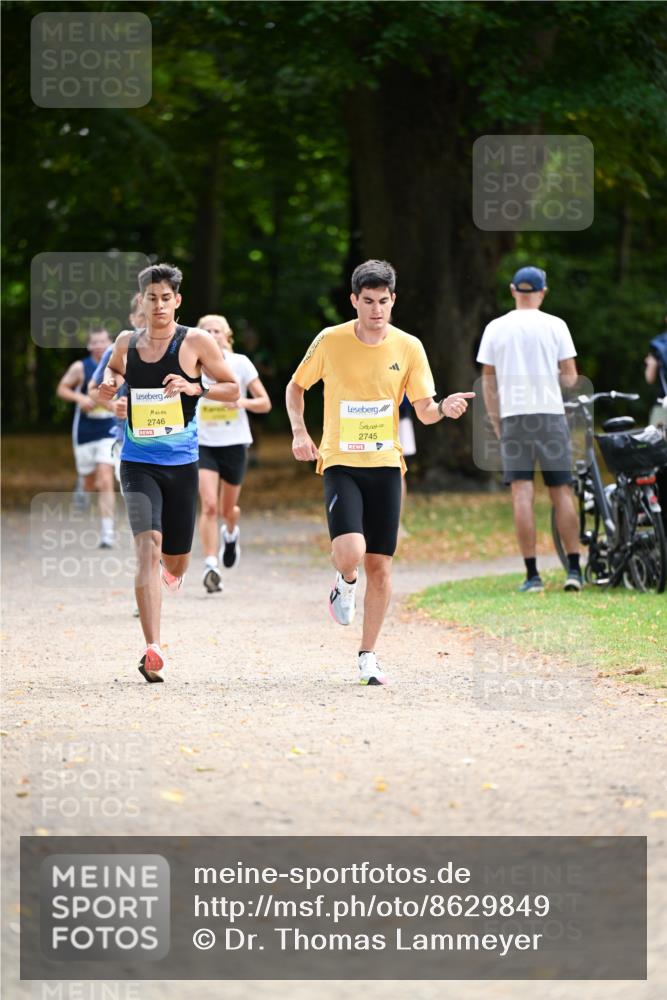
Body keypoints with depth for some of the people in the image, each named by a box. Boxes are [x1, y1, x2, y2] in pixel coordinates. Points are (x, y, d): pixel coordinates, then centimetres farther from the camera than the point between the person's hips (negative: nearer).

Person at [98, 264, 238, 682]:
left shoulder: (196, 342, -2)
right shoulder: (127, 342, 6)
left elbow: (233, 388, 3)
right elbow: (114, 370, 28)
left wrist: (194, 388, -14)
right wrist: (109, 384, 4)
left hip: (181, 463, 0)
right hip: (138, 462, 0)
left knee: (175, 561, 11)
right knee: (148, 546, -19)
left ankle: (171, 570, 53)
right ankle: (153, 649, -25)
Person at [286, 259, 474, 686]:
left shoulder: (409, 347, -1)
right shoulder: (330, 342, -5)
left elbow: (424, 411, 1)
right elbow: (296, 386, 10)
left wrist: (444, 409, -22)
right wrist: (299, 432, -5)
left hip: (385, 463, 2)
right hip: (340, 462, -2)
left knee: (380, 563, 2)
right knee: (350, 551, -23)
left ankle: (368, 655, 16)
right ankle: (346, 583, 15)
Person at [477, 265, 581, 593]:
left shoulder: (495, 328, 5)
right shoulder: (555, 326, 1)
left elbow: (488, 381, 6)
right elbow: (570, 377, 0)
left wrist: (496, 423, 13)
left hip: (513, 417, 0)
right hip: (551, 414, 0)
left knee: (522, 494, -2)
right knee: (562, 492, 6)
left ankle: (532, 574, -6)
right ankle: (573, 569, 4)